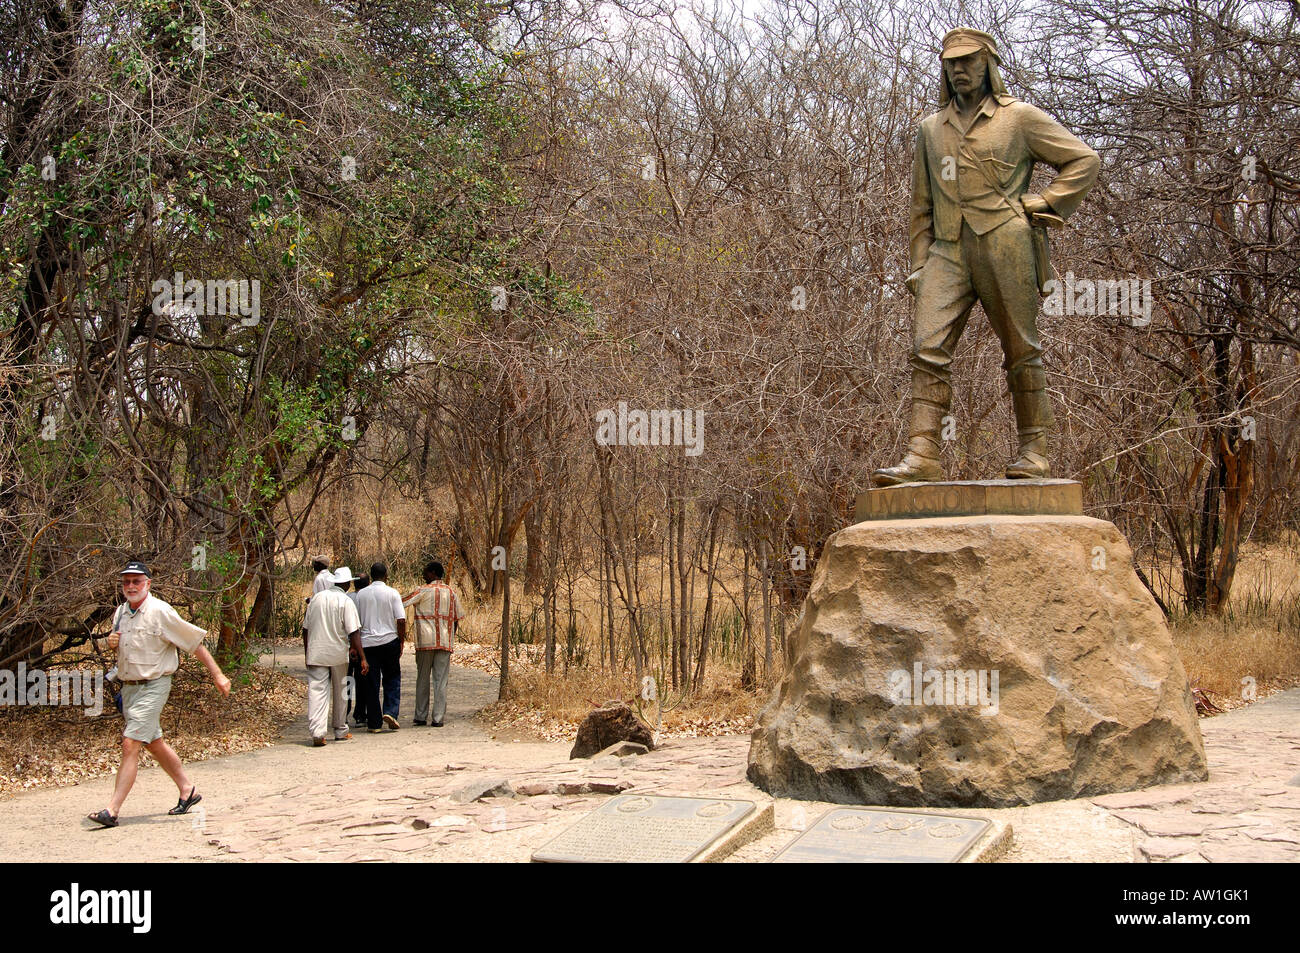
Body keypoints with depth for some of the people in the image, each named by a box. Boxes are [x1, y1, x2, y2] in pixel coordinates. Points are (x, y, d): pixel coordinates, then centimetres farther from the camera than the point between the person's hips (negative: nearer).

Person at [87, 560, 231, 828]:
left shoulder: (160, 612, -14)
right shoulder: (121, 612, 7)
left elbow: (194, 643, -12)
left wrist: (217, 675, -13)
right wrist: (111, 642, -2)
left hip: (153, 687, -8)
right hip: (128, 687, 8)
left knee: (130, 744, -14)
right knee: (153, 743, 17)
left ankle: (112, 810, -15)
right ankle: (187, 791, 32)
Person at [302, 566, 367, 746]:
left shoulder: (316, 598, 6)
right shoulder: (346, 601, -8)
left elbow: (306, 629, 11)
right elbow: (354, 632, -14)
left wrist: (307, 653, 20)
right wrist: (362, 658, -14)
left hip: (315, 654, 2)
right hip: (338, 654, -2)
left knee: (317, 691, -3)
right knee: (340, 693, 13)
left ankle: (317, 732, -16)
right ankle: (340, 731, 23)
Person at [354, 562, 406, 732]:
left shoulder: (361, 594, 2)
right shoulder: (392, 593, -5)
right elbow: (401, 620, -8)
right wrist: (402, 641, 3)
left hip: (367, 643, 2)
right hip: (389, 641, -2)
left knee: (371, 683, 6)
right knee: (392, 679, 12)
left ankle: (373, 723, 7)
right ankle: (390, 712, -5)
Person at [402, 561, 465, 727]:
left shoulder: (424, 591, -4)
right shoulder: (451, 592, 7)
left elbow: (402, 603, -7)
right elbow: (456, 619, 9)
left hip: (425, 641, -2)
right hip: (445, 642, 2)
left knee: (422, 679, 8)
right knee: (441, 681, 2)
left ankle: (421, 716, 11)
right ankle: (438, 718, -2)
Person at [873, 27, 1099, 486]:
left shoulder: (1020, 118, 7)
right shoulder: (931, 129, 20)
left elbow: (1084, 160, 8)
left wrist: (1042, 204, -2)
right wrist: (919, 264, 13)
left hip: (1003, 245, -3)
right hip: (948, 251, 4)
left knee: (1021, 350, 2)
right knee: (928, 348, -11)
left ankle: (1034, 452, 10)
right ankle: (922, 456, -16)